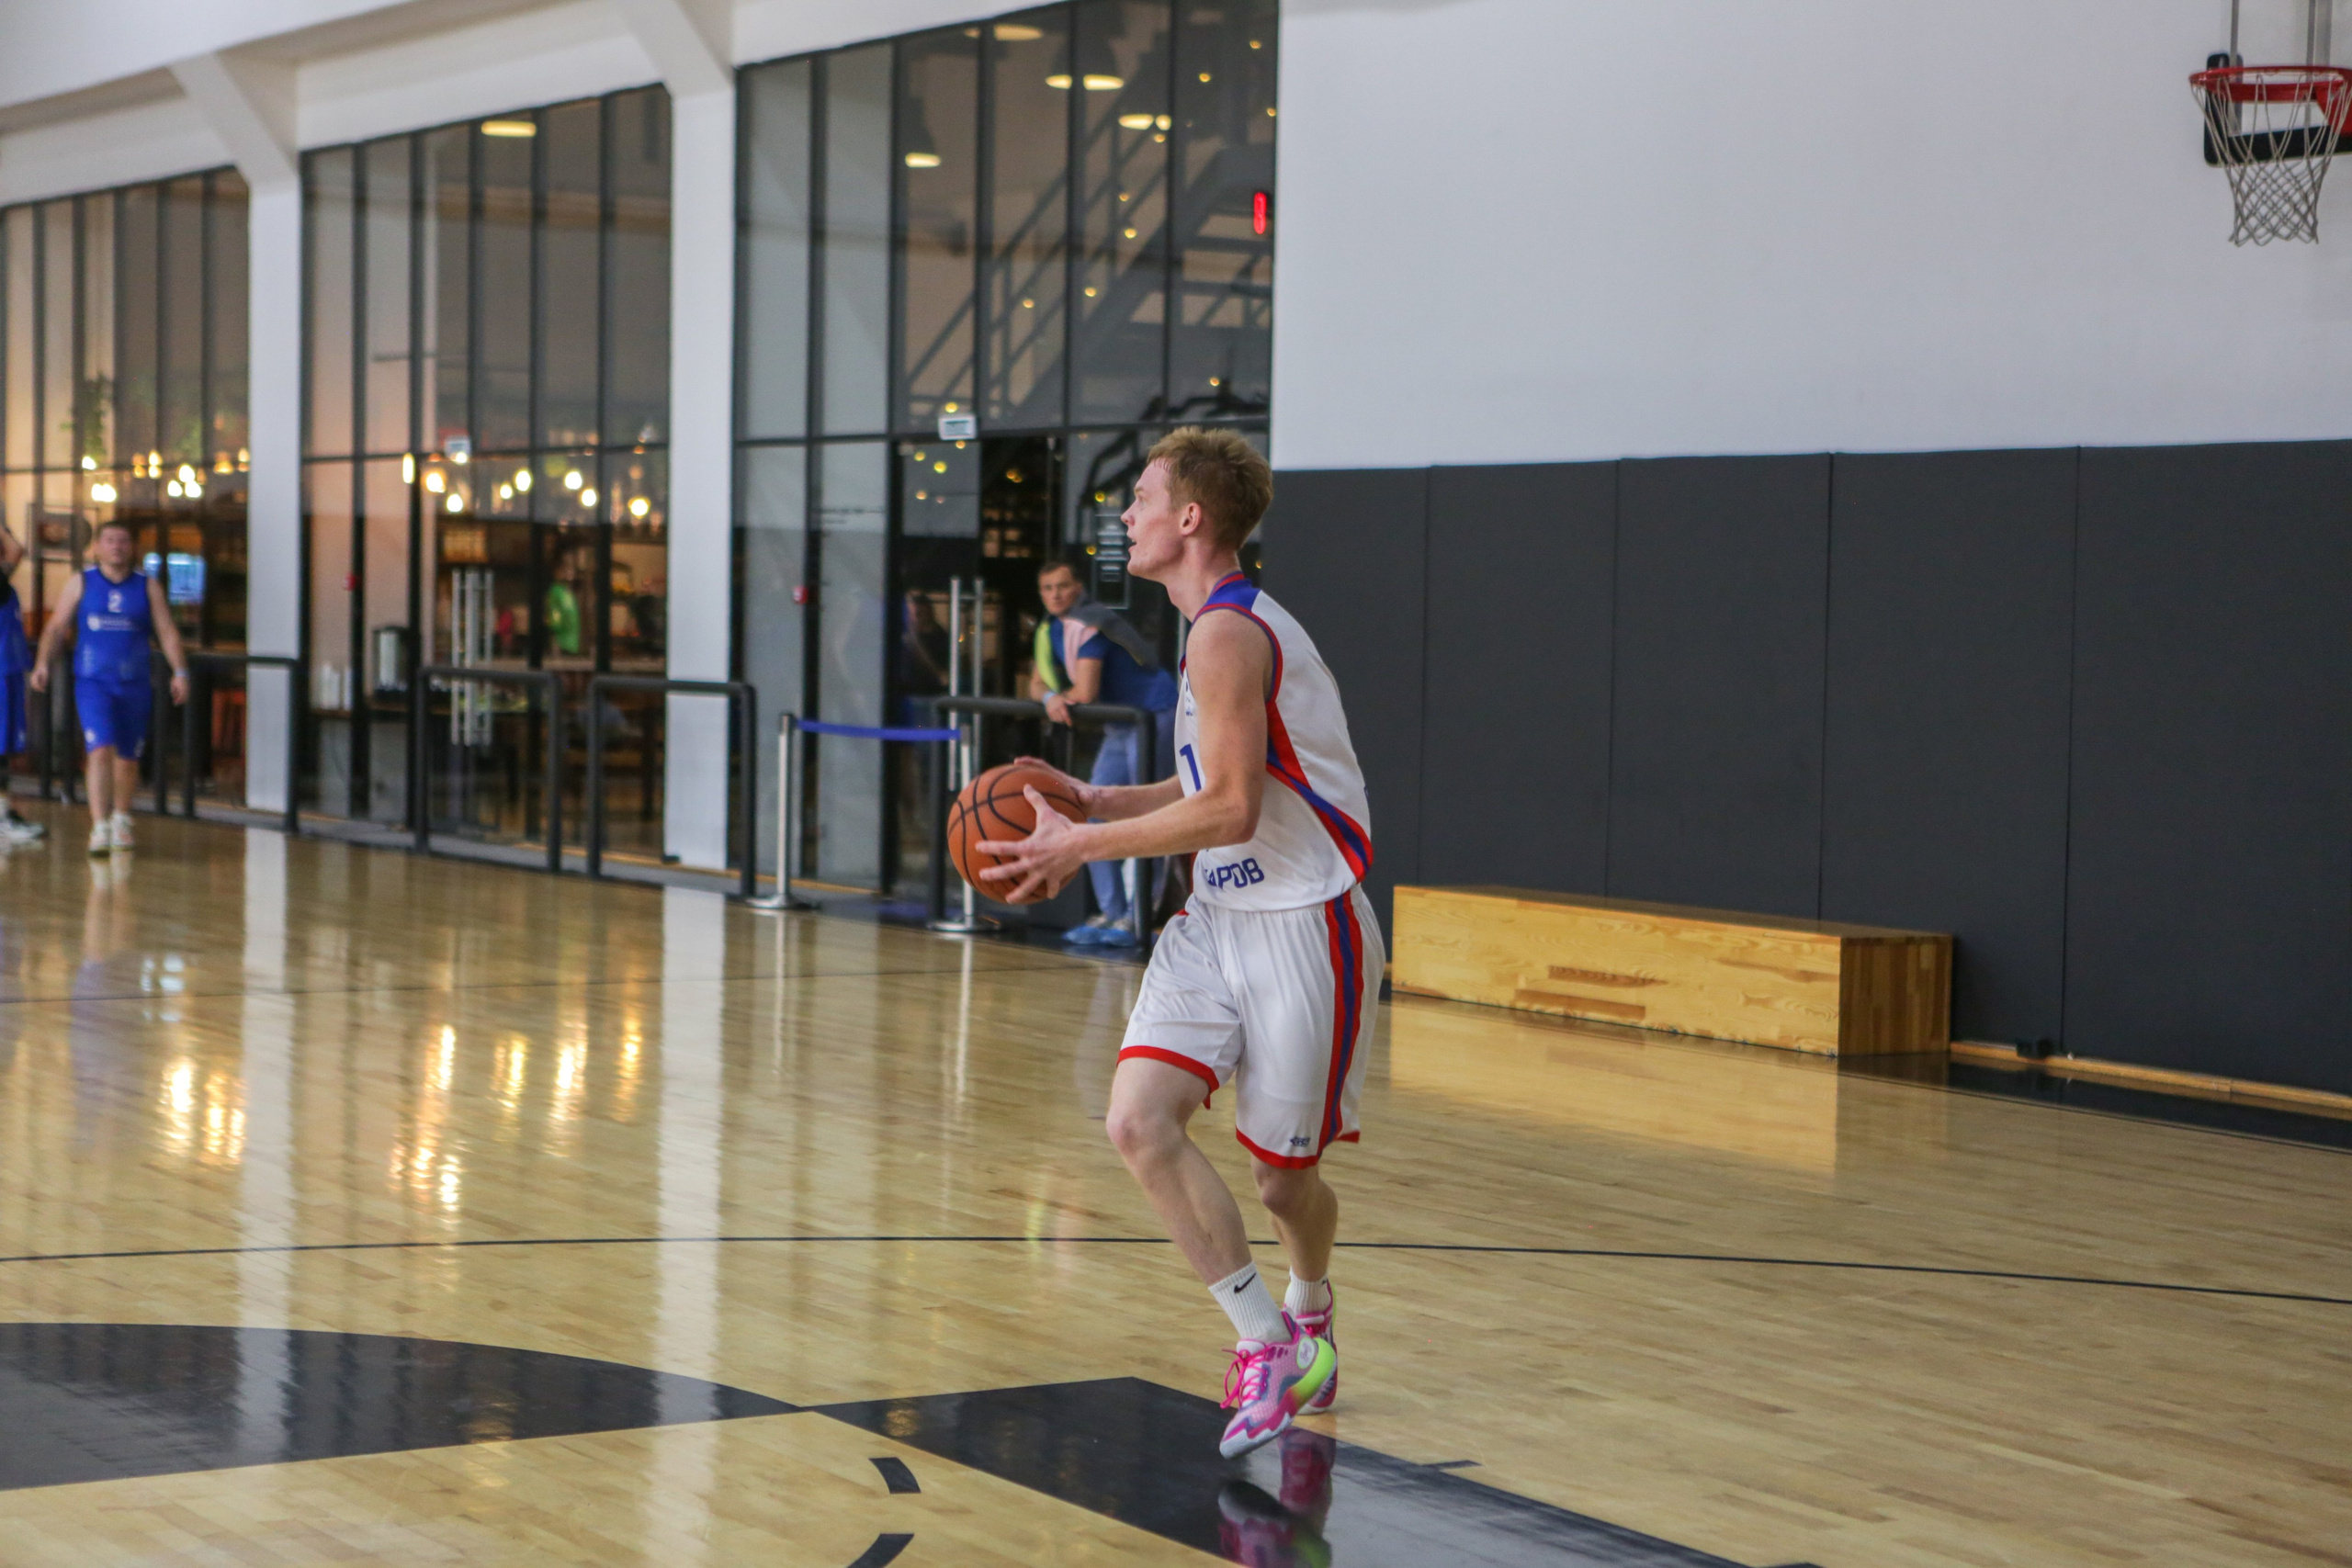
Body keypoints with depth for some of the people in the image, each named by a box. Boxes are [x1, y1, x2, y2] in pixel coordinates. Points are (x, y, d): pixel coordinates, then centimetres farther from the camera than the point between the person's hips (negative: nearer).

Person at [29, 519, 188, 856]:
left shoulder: (148, 587, 7)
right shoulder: (80, 583, 5)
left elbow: (167, 632, 4)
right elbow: (57, 627, 5)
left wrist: (180, 671, -7)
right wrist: (43, 662, -10)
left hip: (133, 685, 2)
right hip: (92, 681, -2)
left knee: (127, 758, 10)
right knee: (101, 752, -17)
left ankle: (121, 820, 33)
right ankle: (100, 828, -17)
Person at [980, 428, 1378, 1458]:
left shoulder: (1229, 634, -18)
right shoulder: (1220, 627, 13)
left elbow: (1230, 809, -24)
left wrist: (1081, 844, -18)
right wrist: (1101, 804, 10)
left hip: (1300, 929, -8)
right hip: (1216, 919, 8)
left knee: (1281, 1176, 5)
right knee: (1139, 1120, -11)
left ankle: (1309, 1314, 37)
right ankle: (1264, 1341, -2)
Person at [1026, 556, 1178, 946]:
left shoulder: (1086, 624, -19)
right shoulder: (1050, 630, 10)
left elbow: (1086, 693, -25)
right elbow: (1037, 686, 8)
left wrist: (1056, 697, -6)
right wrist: (1051, 698, -15)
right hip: (1120, 729, 10)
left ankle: (1135, 921, -9)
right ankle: (1111, 912, 9)